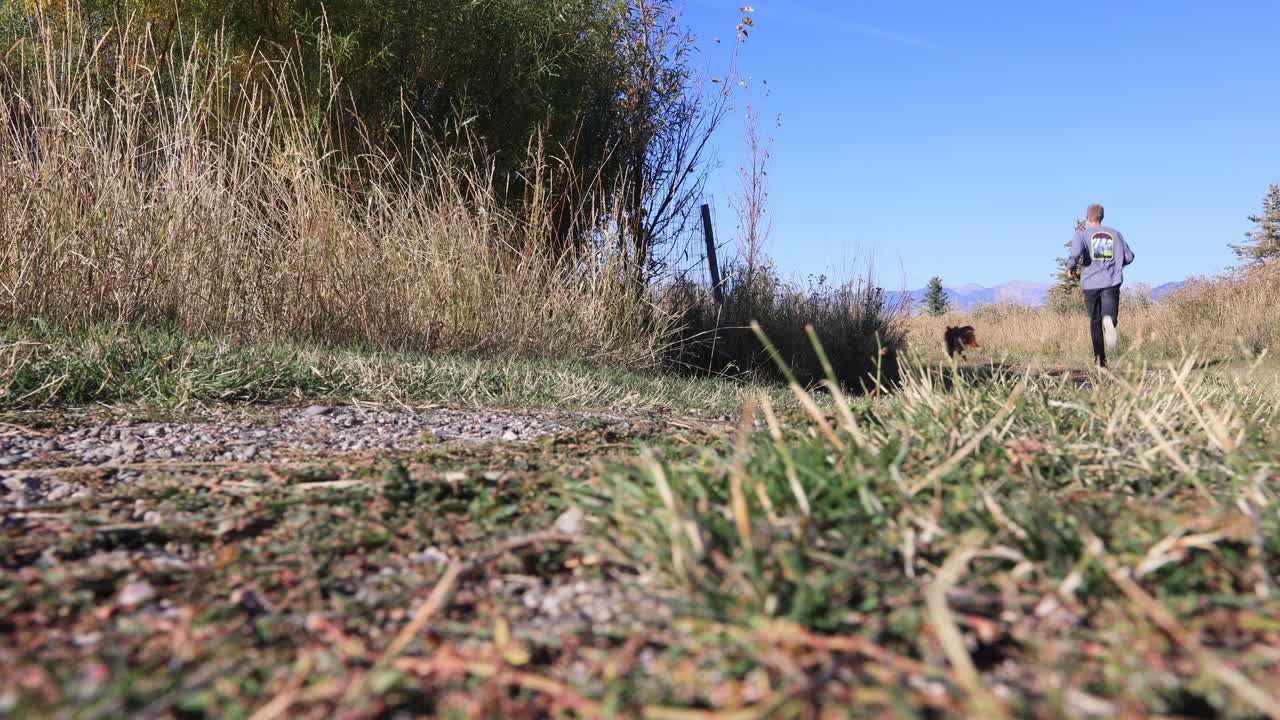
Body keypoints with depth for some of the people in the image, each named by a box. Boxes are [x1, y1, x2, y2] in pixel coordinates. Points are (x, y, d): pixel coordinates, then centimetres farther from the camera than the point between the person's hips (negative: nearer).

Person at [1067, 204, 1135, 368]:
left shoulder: (1082, 234, 4)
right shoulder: (1115, 234, 15)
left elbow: (1076, 253, -16)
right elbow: (1129, 257, 13)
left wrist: (1071, 268, 1)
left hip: (1090, 282, 0)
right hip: (1112, 281, 1)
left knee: (1095, 321, 10)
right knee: (1110, 317, -10)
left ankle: (1100, 359, 11)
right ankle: (1109, 321, -49)